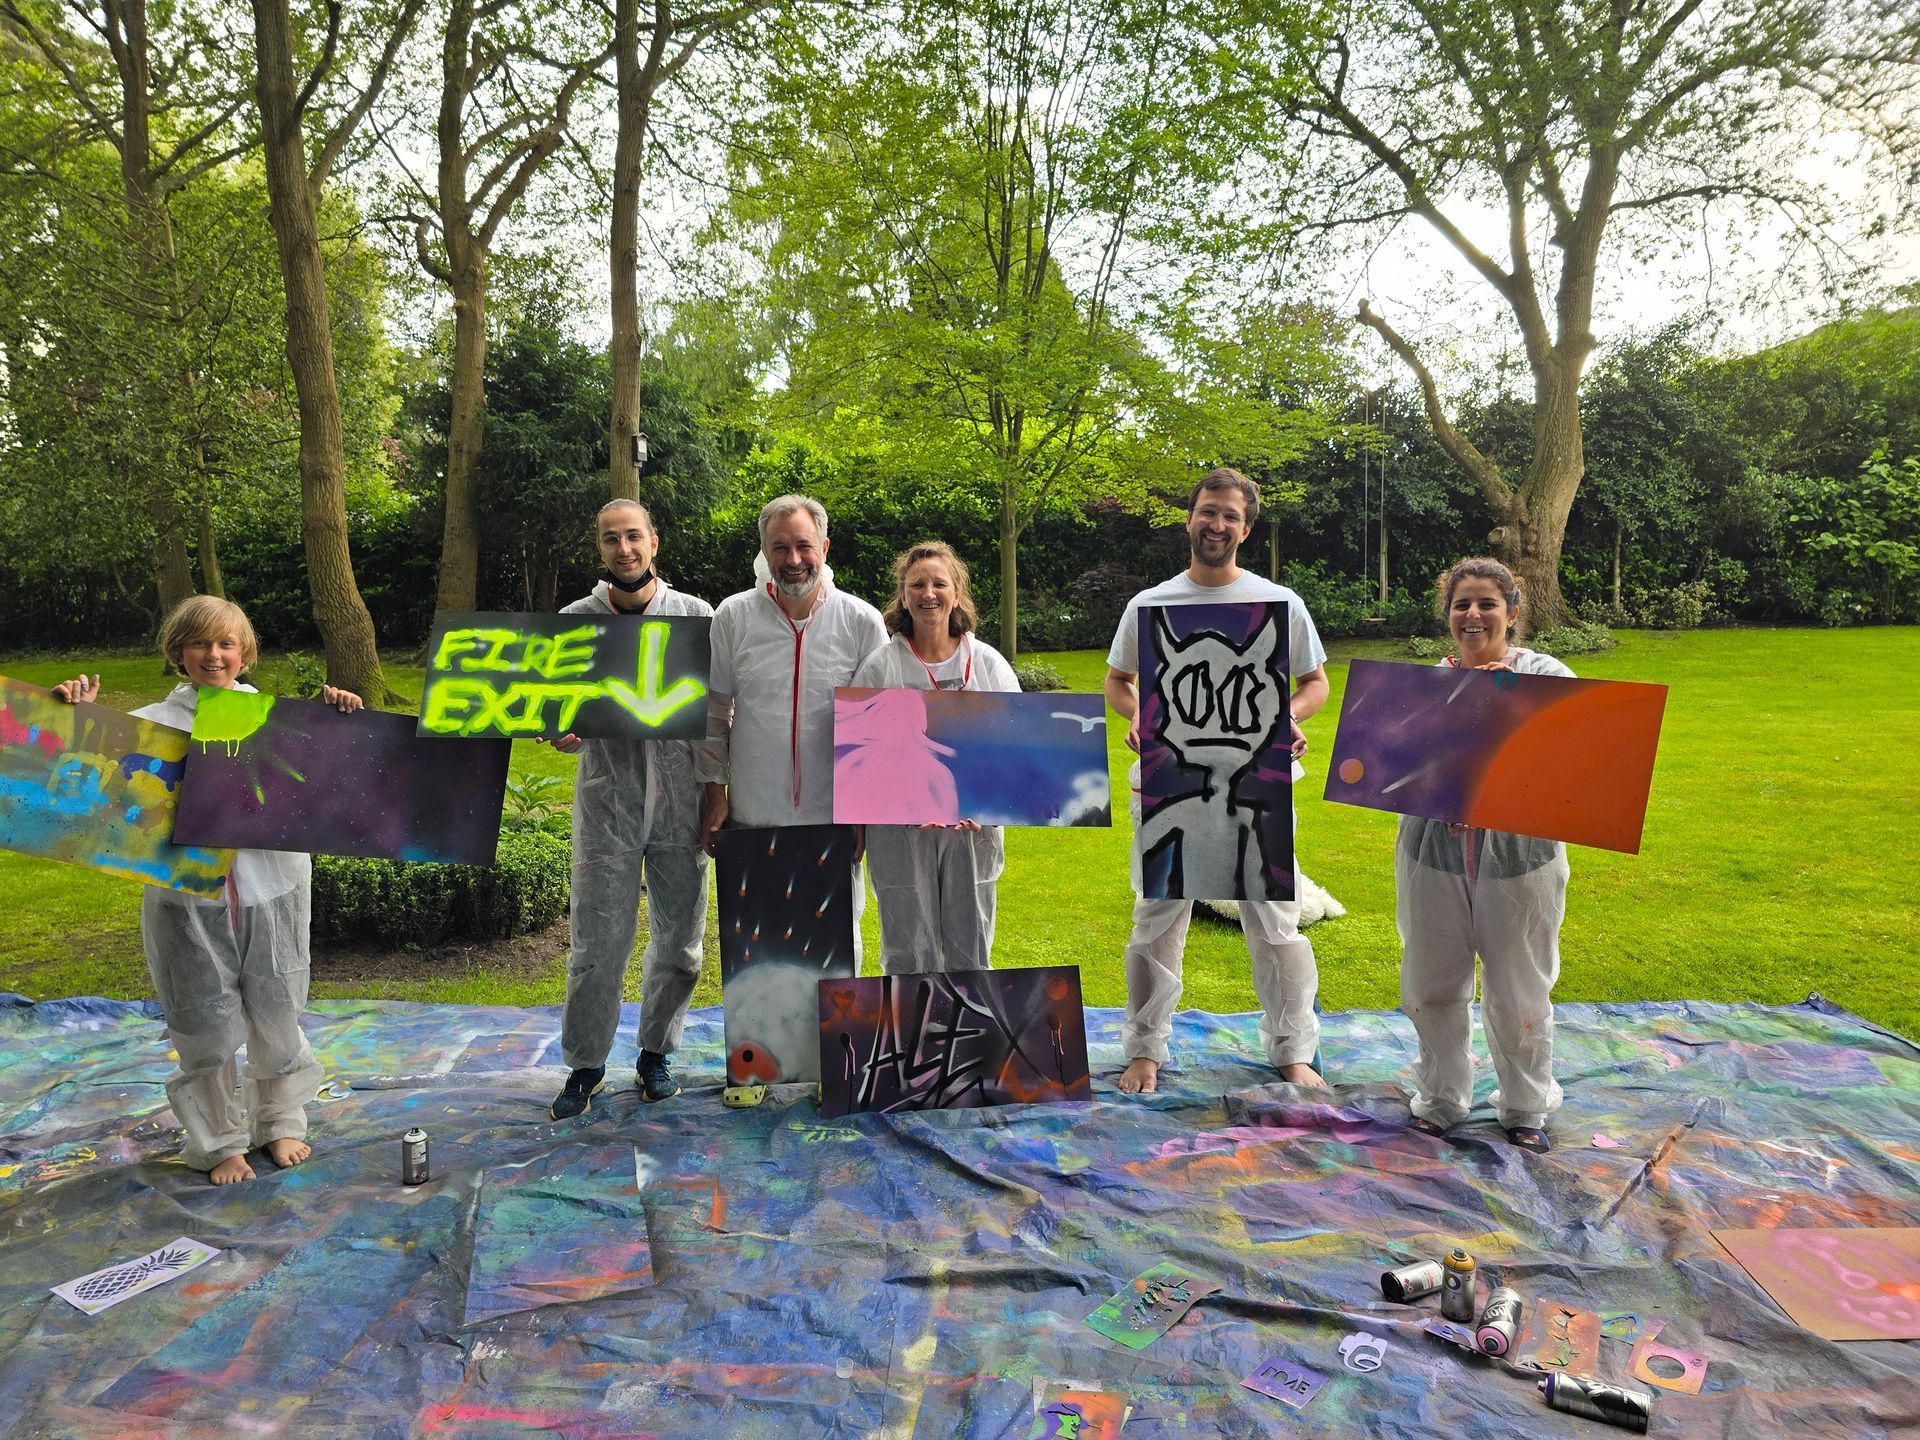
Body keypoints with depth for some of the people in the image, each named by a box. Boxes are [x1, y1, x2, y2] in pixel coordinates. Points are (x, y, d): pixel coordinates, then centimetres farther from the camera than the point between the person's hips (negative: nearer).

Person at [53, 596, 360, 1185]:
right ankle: (218, 1141, 26)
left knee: (276, 1015, 12)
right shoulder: (156, 722, 3)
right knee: (206, 1026, 8)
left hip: (271, 889, 1)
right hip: (188, 898, -1)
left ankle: (280, 1122, 32)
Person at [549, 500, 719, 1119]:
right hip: (606, 801, 0)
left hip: (680, 802, 1)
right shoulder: (575, 620, 4)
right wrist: (561, 734, -13)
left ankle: (655, 1053, 30)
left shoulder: (695, 615, 3)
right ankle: (585, 1066, 20)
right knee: (597, 942, 1)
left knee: (679, 939, 10)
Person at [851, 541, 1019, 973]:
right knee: (909, 955, 6)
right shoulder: (879, 667, -1)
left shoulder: (988, 663, 5)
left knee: (971, 953, 11)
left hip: (974, 828, 2)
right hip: (901, 832, -1)